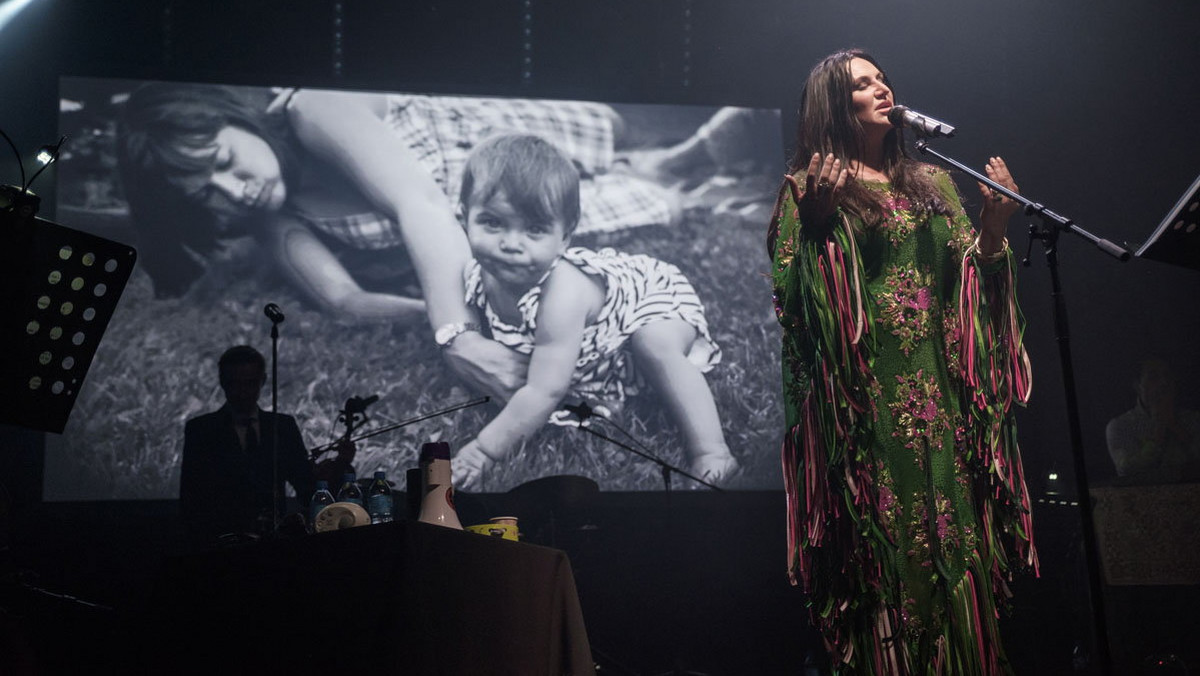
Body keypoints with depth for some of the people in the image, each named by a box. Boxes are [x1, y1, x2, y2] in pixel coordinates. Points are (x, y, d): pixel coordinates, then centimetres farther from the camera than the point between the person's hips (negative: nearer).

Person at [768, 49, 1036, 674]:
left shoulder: (932, 183, 20)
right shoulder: (809, 187, 6)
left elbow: (972, 275, 17)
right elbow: (789, 290, -3)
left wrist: (994, 223, 1)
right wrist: (816, 217, -15)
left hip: (941, 389, 5)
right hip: (865, 392, -4)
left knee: (956, 539, 1)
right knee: (884, 537, -7)